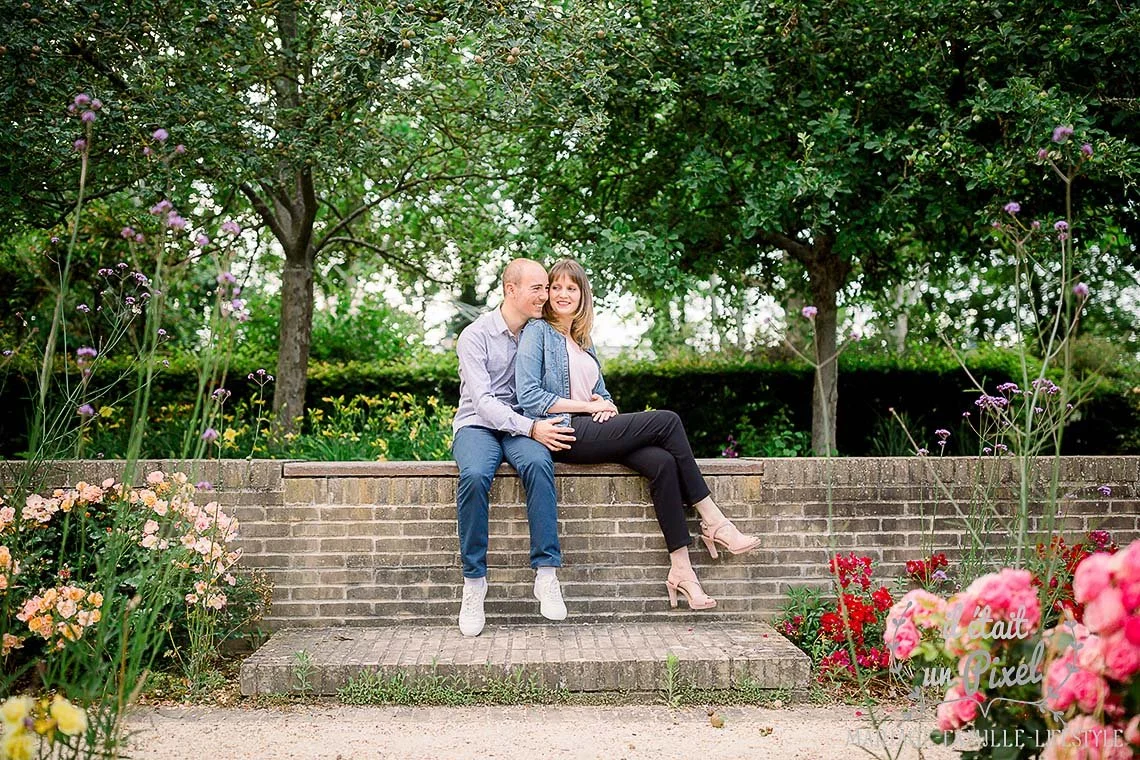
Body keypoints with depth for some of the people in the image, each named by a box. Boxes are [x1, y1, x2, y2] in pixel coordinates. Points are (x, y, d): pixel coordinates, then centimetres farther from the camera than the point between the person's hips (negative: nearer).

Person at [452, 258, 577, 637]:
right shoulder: (476, 335, -5)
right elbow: (483, 401, -14)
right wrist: (531, 428, -25)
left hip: (524, 425, 2)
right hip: (478, 424, -2)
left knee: (538, 464, -34)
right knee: (475, 475, -36)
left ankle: (546, 574, -33)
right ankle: (473, 581, -24)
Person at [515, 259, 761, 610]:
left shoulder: (584, 341, 25)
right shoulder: (538, 332, 2)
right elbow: (529, 397, -9)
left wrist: (607, 405, 1)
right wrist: (587, 406, -8)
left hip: (592, 429, 7)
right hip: (566, 434, -7)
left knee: (662, 462, -22)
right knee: (667, 421, -18)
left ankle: (681, 569, -25)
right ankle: (714, 522, -12)